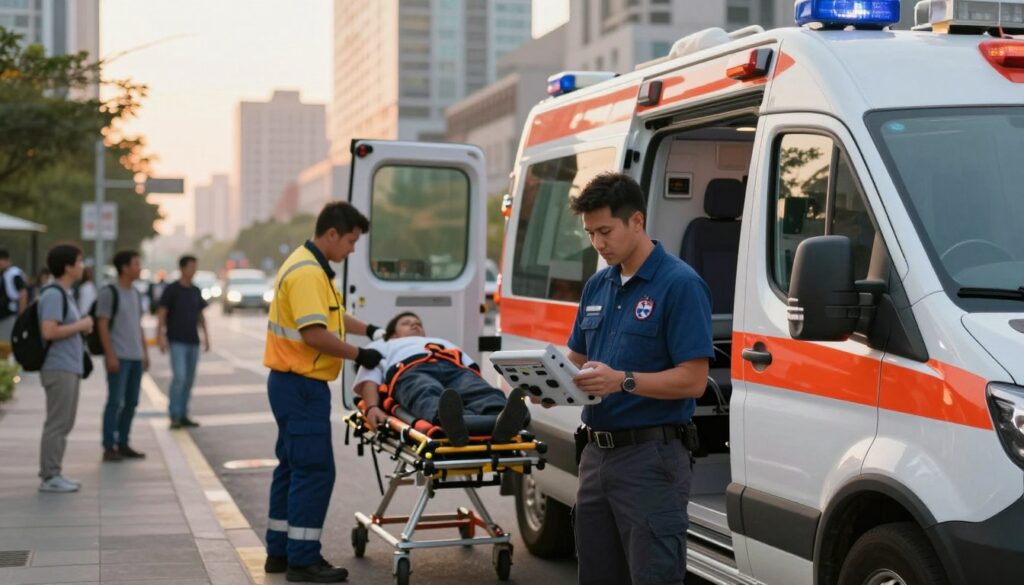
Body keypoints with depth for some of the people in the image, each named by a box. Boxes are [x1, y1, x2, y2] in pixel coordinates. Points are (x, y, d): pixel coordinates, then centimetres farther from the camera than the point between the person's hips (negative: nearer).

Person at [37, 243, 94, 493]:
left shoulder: (64, 294, 17)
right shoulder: (53, 294, -14)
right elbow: (49, 331, -24)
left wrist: (83, 327, 8)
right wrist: (81, 325, -13)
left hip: (69, 368, 10)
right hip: (59, 368, -10)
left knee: (64, 424, 13)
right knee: (57, 423, -6)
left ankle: (54, 474, 19)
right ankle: (50, 477, -2)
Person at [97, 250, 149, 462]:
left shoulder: (136, 294, 15)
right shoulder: (109, 293, -7)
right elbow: (102, 325, -11)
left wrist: (145, 353, 15)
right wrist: (110, 355, -16)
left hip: (135, 357, 7)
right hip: (118, 357, -7)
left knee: (131, 402, 8)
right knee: (115, 402, -6)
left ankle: (123, 444, 15)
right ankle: (109, 448, -2)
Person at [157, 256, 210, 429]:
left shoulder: (196, 291, 12)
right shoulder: (171, 289, -4)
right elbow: (161, 314, -6)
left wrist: (206, 336, 13)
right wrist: (161, 337, -13)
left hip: (193, 342, 6)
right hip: (177, 341, -6)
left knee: (189, 380, 6)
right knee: (179, 377, -14)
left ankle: (183, 415, 13)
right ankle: (174, 416, -8)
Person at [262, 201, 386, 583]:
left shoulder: (312, 267, 15)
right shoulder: (307, 272, -18)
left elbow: (330, 315, 30)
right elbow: (314, 333, -25)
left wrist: (371, 331, 24)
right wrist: (358, 354, -15)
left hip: (291, 383, 11)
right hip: (302, 385, -11)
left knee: (293, 467, 15)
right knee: (314, 470, -8)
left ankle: (280, 551, 22)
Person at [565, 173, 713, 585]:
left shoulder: (680, 284, -12)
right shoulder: (597, 286, 12)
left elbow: (692, 380, -16)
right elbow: (577, 359, 20)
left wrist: (622, 381, -27)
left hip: (651, 458, -8)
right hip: (597, 454, 8)